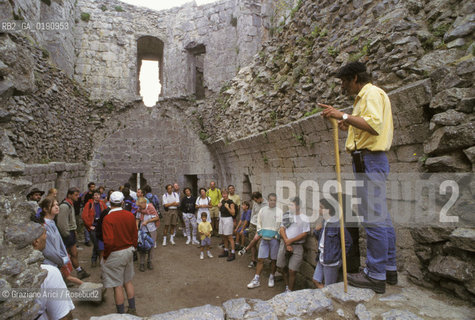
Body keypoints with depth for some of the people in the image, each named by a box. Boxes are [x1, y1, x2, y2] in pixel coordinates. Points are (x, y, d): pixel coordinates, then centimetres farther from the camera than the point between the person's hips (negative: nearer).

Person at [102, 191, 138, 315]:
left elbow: (109, 241, -24)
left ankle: (121, 314, 22)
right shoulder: (130, 215, -3)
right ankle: (132, 309, 31)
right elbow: (135, 235, 5)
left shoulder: (108, 218, -19)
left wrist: (105, 256, -8)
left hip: (115, 255, -6)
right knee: (128, 281, 20)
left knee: (117, 286, 8)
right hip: (129, 252, 6)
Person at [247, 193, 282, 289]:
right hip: (264, 238, 3)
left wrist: (276, 236, -11)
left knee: (273, 259, 9)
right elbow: (259, 223, 12)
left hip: (274, 238, -3)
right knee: (260, 259, 4)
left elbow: (281, 225, -8)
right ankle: (256, 280, 13)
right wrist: (260, 232, 3)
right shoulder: (262, 210, 6)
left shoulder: (279, 211, -6)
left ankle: (271, 278, 29)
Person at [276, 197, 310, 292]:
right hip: (284, 244, 4)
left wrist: (290, 241, -12)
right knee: (281, 267, 13)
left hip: (297, 246, -4)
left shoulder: (304, 218, -5)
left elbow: (304, 234, -8)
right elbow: (282, 229, 1)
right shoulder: (287, 215, 4)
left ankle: (290, 291, 14)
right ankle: (287, 286, 34)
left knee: (292, 271, -4)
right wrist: (287, 243, -9)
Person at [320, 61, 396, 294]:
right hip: (371, 160, 11)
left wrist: (343, 115, -22)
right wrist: (350, 127, 26)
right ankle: (389, 269, 23)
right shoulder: (366, 96, 24)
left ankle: (375, 275, 1)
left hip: (369, 160, -11)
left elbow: (375, 125, -24)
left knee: (373, 218, -7)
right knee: (381, 217, 13)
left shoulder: (372, 93, -7)